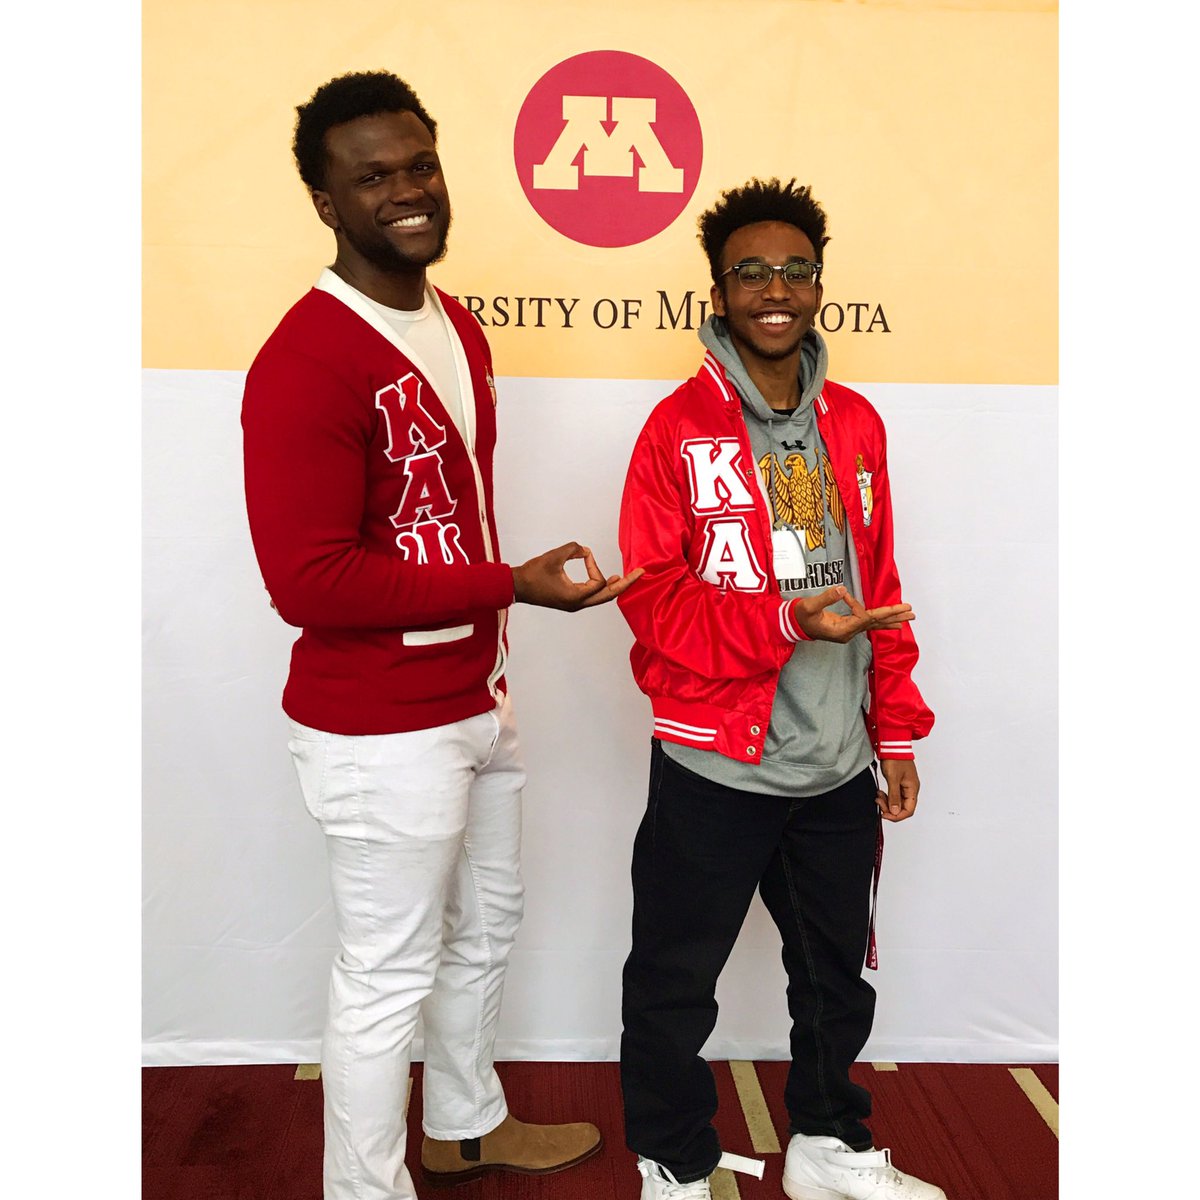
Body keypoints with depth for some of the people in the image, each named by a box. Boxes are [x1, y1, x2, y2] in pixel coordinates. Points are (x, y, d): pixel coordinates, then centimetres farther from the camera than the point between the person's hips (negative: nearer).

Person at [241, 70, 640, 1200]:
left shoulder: (456, 325, 7)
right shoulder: (306, 363, -21)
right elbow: (308, 582, -24)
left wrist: (496, 651, 15)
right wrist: (511, 583, -22)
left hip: (478, 700, 9)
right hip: (382, 731, -9)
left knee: (483, 927, 25)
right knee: (387, 978, 9)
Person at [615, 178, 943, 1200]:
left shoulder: (856, 424, 6)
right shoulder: (680, 427, -8)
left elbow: (880, 586, 9)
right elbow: (653, 599, -13)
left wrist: (897, 731, 9)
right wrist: (789, 622, -24)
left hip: (839, 767, 5)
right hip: (715, 768, -5)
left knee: (839, 970, 21)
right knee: (675, 982, 10)